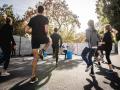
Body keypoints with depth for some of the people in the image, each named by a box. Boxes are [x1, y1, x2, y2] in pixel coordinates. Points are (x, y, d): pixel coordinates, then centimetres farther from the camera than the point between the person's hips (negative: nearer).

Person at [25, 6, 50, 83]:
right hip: (42, 38, -4)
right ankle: (41, 51, 5)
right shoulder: (45, 18, -1)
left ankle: (33, 77, 8)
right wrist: (46, 35, 5)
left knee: (35, 58, 8)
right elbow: (46, 30, -15)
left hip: (34, 39, 4)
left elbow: (26, 30, 10)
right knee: (49, 41, 33)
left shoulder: (32, 19, 12)